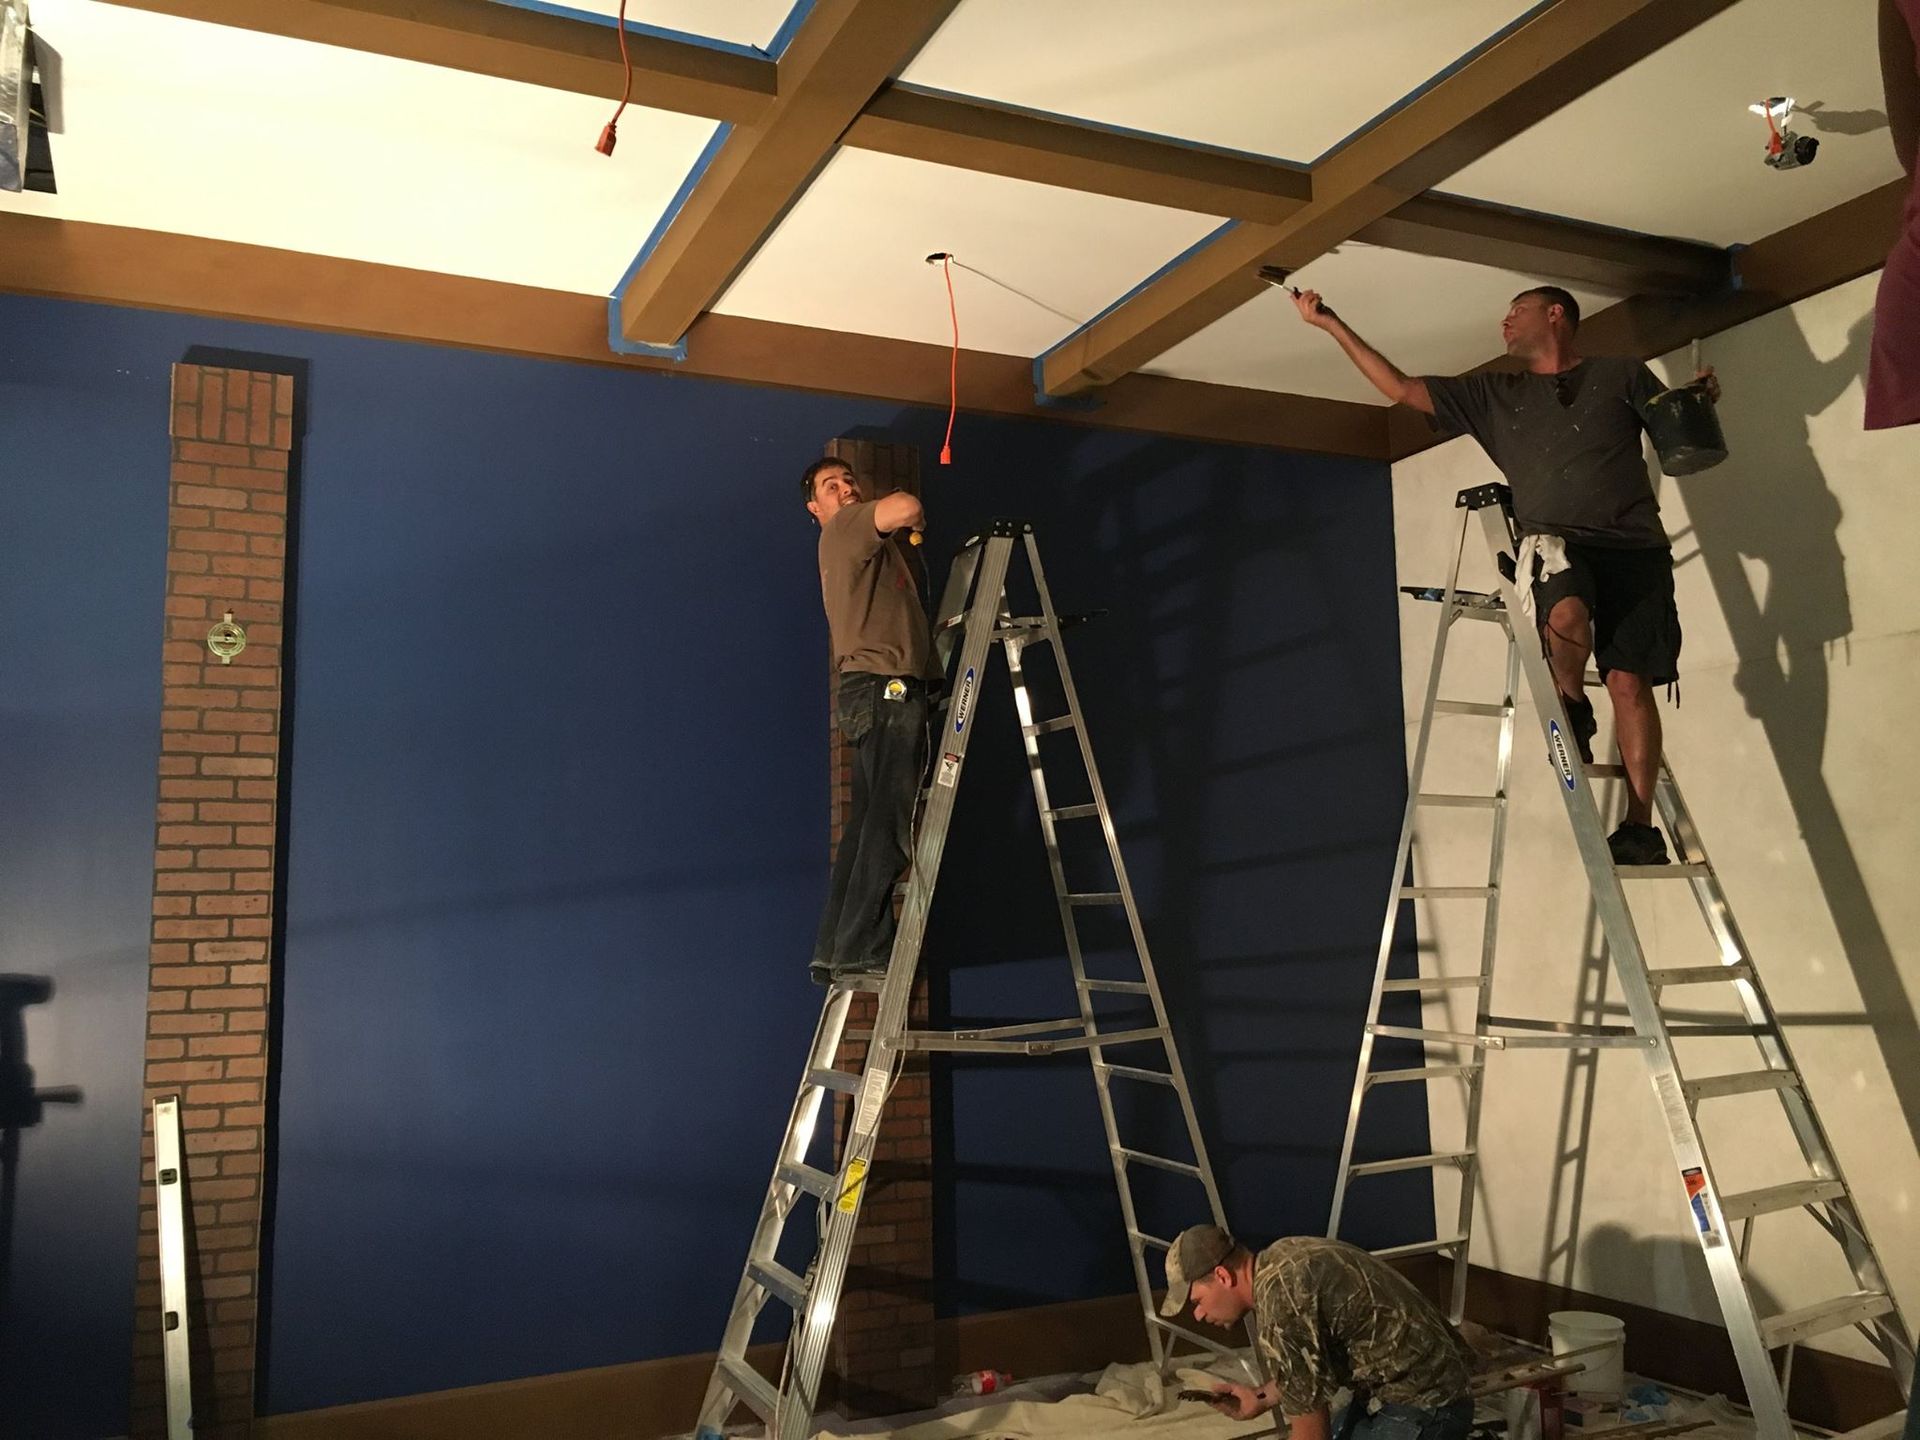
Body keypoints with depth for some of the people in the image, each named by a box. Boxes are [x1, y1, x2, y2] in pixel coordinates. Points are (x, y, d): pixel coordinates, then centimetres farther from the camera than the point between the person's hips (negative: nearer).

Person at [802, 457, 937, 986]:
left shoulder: (871, 547, 28)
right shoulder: (845, 528, 0)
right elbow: (906, 507, -18)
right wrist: (913, 519, 2)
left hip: (878, 693, 10)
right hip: (884, 687, -10)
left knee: (867, 825, 7)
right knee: (888, 823, -13)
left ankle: (834, 951, 9)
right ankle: (861, 949, -13)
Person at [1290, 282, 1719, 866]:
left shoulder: (1622, 376, 18)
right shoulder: (1494, 395, 22)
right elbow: (1401, 388, 21)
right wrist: (1332, 325, 22)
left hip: (1633, 544, 0)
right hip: (1554, 542, 0)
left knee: (1629, 682, -12)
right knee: (1567, 614, -35)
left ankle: (1641, 825, -7)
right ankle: (1571, 707, -4)